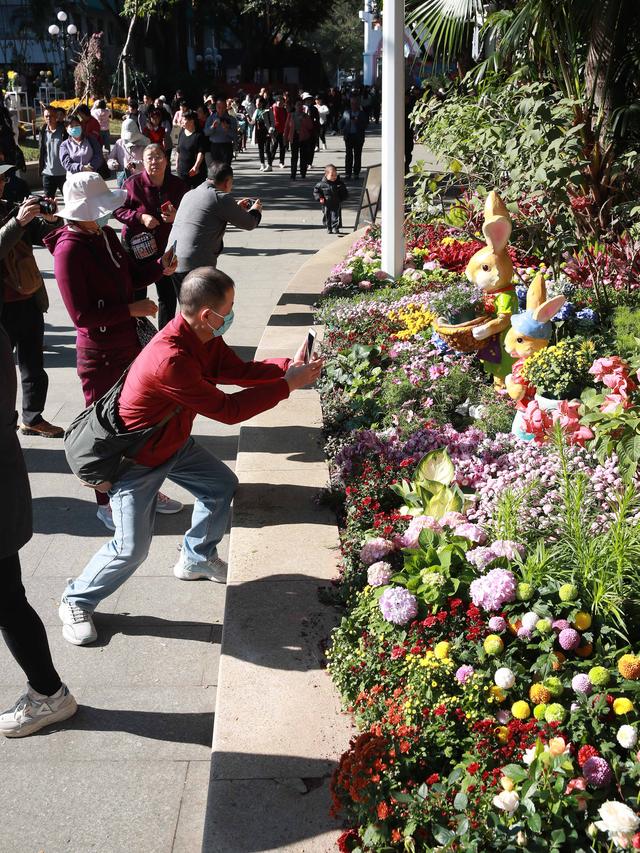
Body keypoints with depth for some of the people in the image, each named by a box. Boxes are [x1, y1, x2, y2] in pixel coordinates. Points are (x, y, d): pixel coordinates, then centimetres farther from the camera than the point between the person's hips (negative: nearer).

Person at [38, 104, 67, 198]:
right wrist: (41, 168, 9)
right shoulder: (43, 131, 4)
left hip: (64, 172, -3)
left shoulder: (63, 130, -7)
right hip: (48, 173, 3)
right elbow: (41, 151, 11)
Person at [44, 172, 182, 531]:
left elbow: (132, 275, 15)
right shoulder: (69, 250, -20)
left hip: (131, 344, 8)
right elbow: (81, 315, -22)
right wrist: (130, 310, -21)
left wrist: (161, 267, -3)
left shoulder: (106, 235, 4)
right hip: (101, 355, -8)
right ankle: (107, 503, 24)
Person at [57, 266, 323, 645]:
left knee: (223, 486, 16)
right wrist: (286, 386, -25)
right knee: (132, 548, -6)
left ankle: (196, 558, 37)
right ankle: (77, 601, 18)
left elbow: (236, 369, 1)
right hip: (135, 460, -9)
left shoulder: (204, 336, -11)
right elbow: (227, 409, -32)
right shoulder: (171, 359, -39)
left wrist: (287, 366, -12)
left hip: (174, 442, 9)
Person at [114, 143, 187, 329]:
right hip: (137, 247, -2)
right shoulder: (133, 183, -10)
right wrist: (140, 217, -20)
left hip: (166, 247, 2)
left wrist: (176, 216, -13)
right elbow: (118, 210, -6)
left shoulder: (177, 184, -1)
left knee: (168, 295, 7)